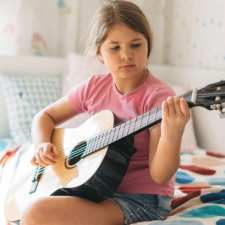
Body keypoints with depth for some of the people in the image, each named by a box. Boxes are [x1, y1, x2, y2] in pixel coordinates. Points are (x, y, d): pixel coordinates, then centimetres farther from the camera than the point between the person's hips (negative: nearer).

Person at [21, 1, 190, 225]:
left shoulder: (158, 97, -16)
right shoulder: (95, 87, 3)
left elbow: (159, 175, -21)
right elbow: (44, 116, 16)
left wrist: (172, 134, -39)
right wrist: (42, 146, -4)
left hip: (142, 198, -6)